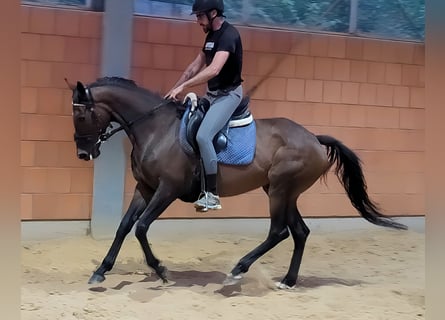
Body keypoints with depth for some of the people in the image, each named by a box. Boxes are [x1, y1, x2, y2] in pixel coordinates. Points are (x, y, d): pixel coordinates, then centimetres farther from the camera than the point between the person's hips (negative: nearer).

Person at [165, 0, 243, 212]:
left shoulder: (228, 35, -20)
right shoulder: (211, 35, 10)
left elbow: (214, 69, -32)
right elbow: (195, 66, 18)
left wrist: (184, 86, -30)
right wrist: (175, 89, 11)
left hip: (228, 95, -10)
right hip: (212, 94, 10)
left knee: (203, 135, -25)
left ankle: (212, 194, -19)